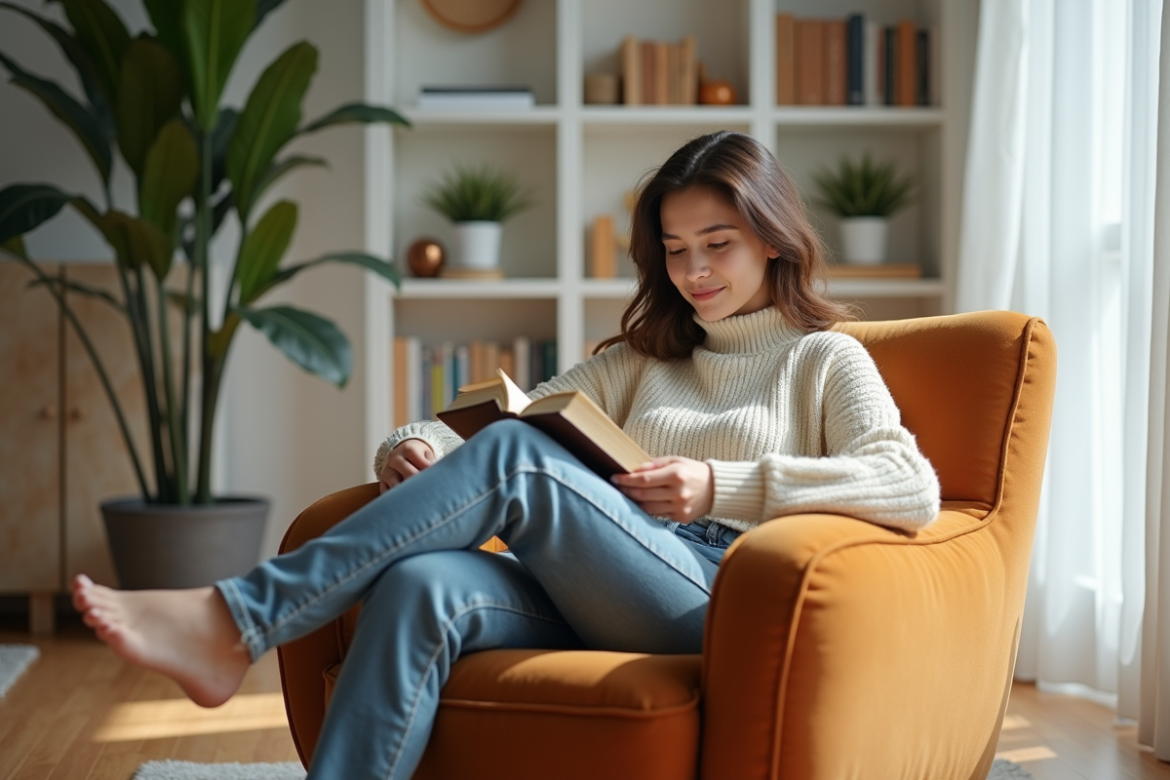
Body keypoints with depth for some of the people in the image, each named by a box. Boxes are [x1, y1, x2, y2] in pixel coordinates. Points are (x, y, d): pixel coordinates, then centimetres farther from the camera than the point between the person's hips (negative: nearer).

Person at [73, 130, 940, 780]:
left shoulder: (823, 358, 15)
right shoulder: (643, 358, 30)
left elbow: (913, 488, -4)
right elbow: (514, 414, 20)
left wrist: (722, 484, -10)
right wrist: (418, 450, -4)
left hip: (720, 598, -4)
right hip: (597, 604, 4)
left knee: (515, 458, -27)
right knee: (420, 586, -30)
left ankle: (235, 621, -28)